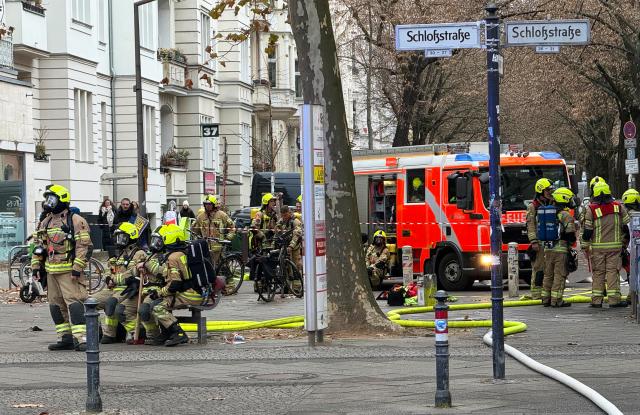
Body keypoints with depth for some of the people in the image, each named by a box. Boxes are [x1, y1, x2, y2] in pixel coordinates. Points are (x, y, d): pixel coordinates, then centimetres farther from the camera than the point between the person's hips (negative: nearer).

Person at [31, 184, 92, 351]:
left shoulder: (75, 221, -7)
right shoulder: (45, 223, 16)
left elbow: (85, 246, -13)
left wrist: (77, 268, -18)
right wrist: (36, 265, 14)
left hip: (69, 271, -8)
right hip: (51, 271, 8)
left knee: (74, 302, -15)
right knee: (56, 305, 9)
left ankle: (81, 338, -20)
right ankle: (66, 338, 15)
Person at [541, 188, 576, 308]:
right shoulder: (566, 215, -10)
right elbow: (570, 233, -13)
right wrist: (571, 242, 7)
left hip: (548, 249, 7)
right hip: (561, 249, -7)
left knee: (548, 274, 13)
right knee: (559, 275, -4)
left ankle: (546, 299, 16)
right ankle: (556, 300, -7)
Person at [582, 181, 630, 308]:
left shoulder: (591, 209, -4)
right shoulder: (619, 207, 2)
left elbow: (587, 230, -3)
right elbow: (626, 226, 9)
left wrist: (585, 246, 6)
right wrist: (625, 240, 23)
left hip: (597, 247, 0)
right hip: (614, 245, 0)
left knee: (598, 272, 6)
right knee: (613, 271, 1)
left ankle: (596, 300, 5)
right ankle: (614, 299, -4)